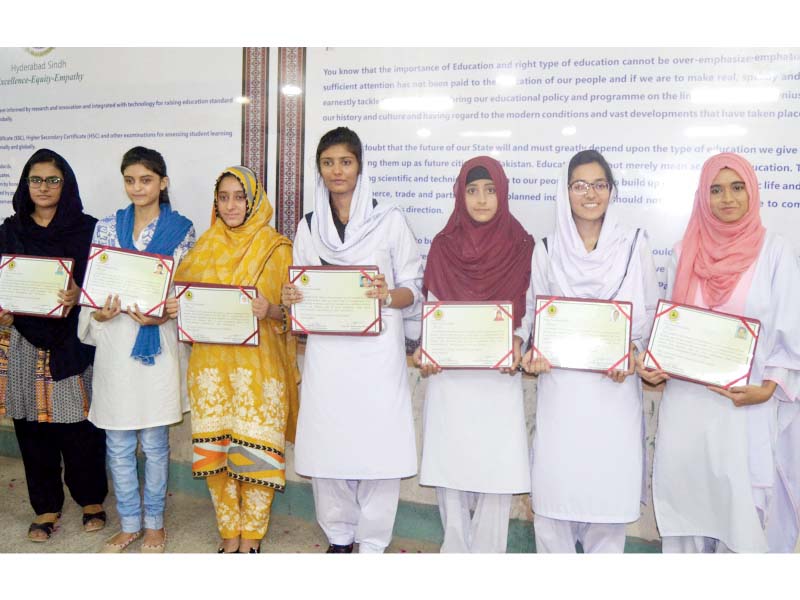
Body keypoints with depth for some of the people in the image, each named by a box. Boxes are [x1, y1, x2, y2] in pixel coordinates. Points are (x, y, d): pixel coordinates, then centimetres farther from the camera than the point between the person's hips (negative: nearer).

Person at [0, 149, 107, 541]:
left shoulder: (87, 228, 2)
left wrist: (78, 294, -20)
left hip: (74, 341, -2)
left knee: (80, 426, 0)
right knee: (33, 427, 7)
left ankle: (92, 500, 20)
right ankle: (47, 507, 22)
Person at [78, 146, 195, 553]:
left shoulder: (181, 229, 0)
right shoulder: (107, 226, 7)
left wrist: (160, 316, -16)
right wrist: (98, 312, -11)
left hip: (157, 342, -2)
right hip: (114, 340, 3)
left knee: (154, 442, 7)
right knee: (118, 444, 9)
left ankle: (154, 523, 25)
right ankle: (129, 524, 26)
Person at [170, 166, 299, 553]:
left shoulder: (277, 248, 1)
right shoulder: (205, 246, 12)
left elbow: (292, 310, 0)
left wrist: (270, 311, -21)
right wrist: (175, 310, -3)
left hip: (258, 364, -3)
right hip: (210, 362, 4)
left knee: (254, 451, -2)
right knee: (214, 449, 6)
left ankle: (251, 539, 17)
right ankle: (229, 535, 23)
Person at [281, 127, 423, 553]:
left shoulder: (389, 220, 2)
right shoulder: (308, 227, 13)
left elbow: (413, 290, 2)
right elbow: (300, 291, 17)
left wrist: (388, 295, -19)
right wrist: (291, 299, -6)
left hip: (377, 351, -3)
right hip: (327, 352, 3)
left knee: (378, 449, -2)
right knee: (326, 448, 5)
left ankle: (372, 543, 16)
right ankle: (338, 538, 25)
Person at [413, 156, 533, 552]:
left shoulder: (520, 246, 1)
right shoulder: (443, 246, 5)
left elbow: (530, 312, 3)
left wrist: (518, 345, -15)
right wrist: (424, 349, -9)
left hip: (499, 377, -1)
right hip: (449, 375, 2)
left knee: (496, 471, 1)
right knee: (448, 468, 7)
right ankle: (455, 551, 23)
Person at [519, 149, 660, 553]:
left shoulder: (633, 245, 5)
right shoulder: (547, 250, 7)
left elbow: (649, 312, 5)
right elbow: (533, 313, 9)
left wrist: (633, 351, -11)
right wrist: (531, 352, -9)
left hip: (615, 385, 0)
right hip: (560, 383, 1)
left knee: (610, 485, 3)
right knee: (553, 485, 3)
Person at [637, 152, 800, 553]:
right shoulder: (685, 252, 7)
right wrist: (655, 366, -5)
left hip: (745, 406, -2)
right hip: (685, 401, 3)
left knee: (741, 507, 1)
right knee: (683, 501, 10)